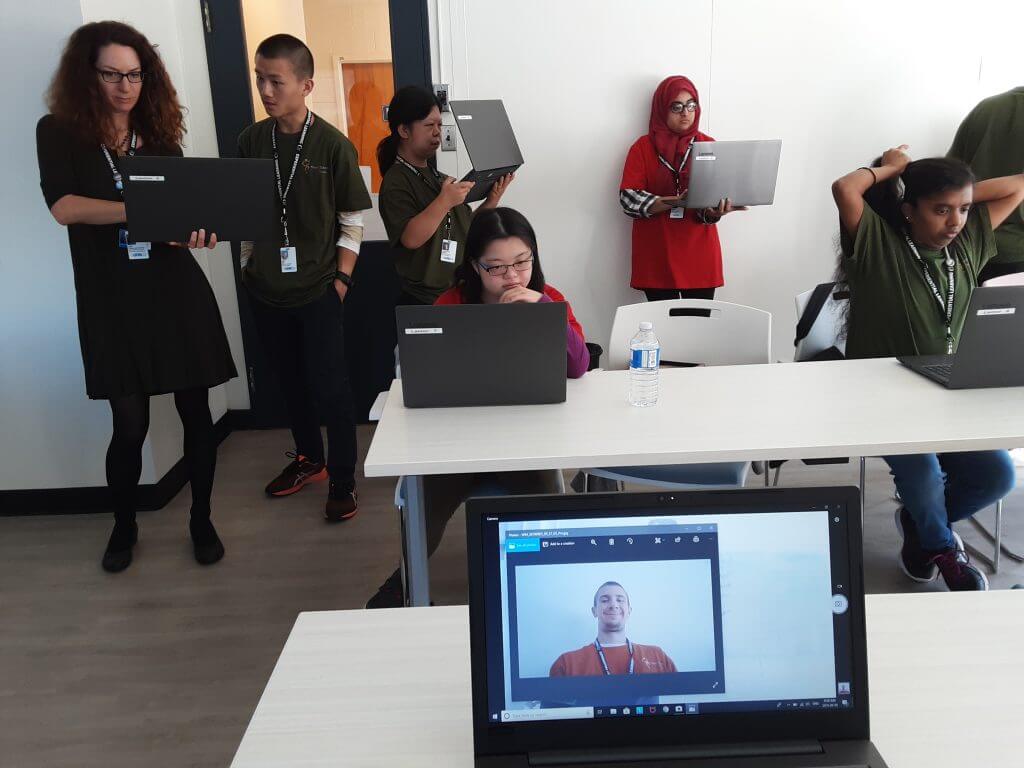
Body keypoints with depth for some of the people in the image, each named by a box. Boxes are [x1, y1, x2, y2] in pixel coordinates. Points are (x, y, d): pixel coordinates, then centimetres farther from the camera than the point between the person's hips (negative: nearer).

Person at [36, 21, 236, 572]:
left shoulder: (160, 134, 7)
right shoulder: (59, 132, 0)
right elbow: (63, 206, -14)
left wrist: (196, 229, -20)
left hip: (176, 291, 2)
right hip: (111, 300, -2)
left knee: (196, 412, 5)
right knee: (130, 425, 2)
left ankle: (202, 521, 24)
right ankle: (124, 526, 28)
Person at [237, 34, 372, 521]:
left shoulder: (332, 144, -9)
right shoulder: (250, 141, 1)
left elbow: (352, 220, -5)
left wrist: (342, 279, -8)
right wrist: (249, 265, 7)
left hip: (317, 290, -4)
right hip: (266, 289, 4)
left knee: (329, 387, 0)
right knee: (290, 380, 17)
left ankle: (342, 481, 14)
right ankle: (309, 459, 36)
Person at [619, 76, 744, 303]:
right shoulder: (643, 147, 1)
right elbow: (628, 198, -9)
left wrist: (715, 210, -24)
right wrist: (674, 202, -23)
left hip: (699, 252, 2)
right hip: (657, 254, -1)